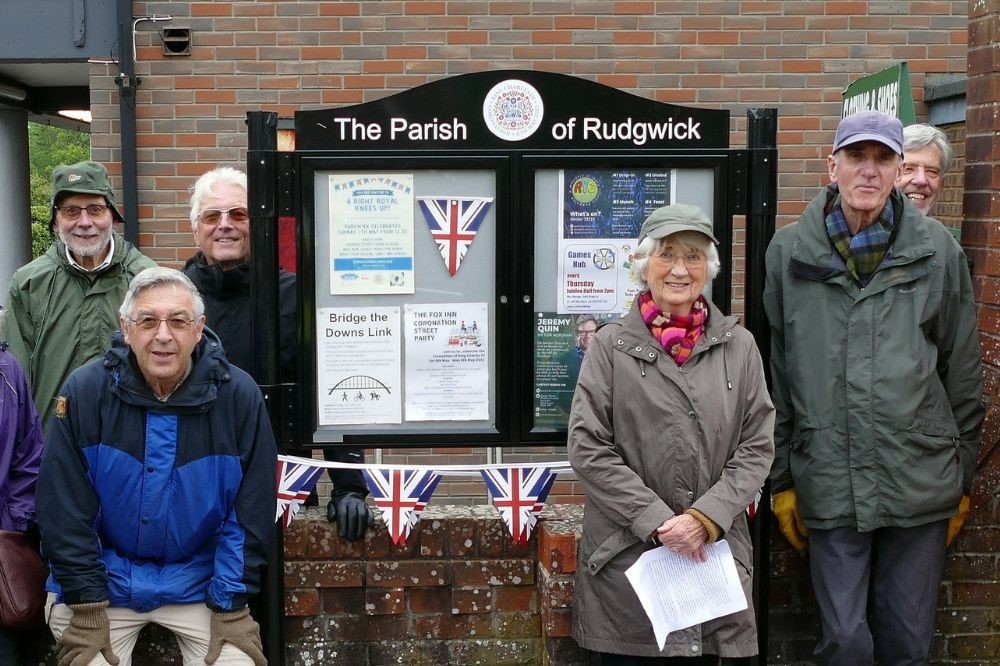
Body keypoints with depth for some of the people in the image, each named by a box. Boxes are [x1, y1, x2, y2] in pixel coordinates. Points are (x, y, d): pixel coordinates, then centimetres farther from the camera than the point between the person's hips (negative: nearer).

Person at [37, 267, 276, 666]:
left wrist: (231, 609, -10)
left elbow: (251, 511, -7)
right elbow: (63, 510, -9)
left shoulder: (239, 395, -12)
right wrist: (86, 609, -11)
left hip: (198, 581, 0)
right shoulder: (84, 391, -13)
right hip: (107, 578, 0)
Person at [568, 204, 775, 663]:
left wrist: (705, 518, -10)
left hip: (715, 553, 2)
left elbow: (757, 447, 4)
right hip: (625, 556, -2)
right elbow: (587, 448, -5)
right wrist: (657, 521, -12)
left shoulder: (739, 346, 7)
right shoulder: (611, 346, 0)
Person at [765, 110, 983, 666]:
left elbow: (964, 372, 7)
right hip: (830, 487, 0)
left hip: (921, 486, 1)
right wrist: (782, 479, 6)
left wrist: (962, 479, 8)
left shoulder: (937, 250, 2)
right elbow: (776, 373, 5)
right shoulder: (789, 252, 2)